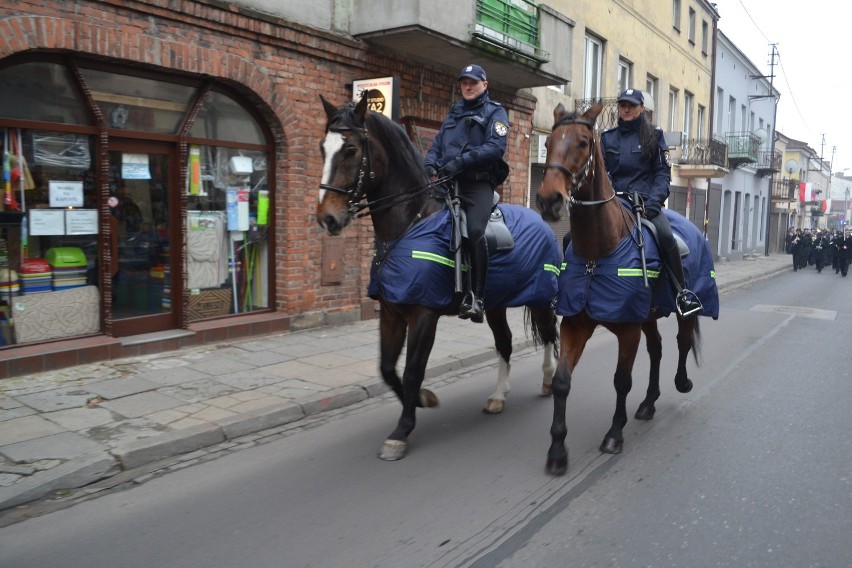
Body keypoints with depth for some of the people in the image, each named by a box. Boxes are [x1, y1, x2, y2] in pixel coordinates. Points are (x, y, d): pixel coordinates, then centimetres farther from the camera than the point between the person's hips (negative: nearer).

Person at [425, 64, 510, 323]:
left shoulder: (495, 112, 10)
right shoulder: (454, 112, 27)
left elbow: (495, 147, -7)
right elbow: (437, 144, 21)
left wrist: (460, 161, -19)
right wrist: (430, 164, -2)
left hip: (478, 184, -5)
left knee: (475, 231, -28)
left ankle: (476, 297, -24)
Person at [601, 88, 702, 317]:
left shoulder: (654, 135, 8)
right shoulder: (607, 137, 13)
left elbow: (663, 173, 3)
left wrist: (654, 200, -14)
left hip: (645, 201, -3)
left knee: (666, 235, -31)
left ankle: (683, 292, -18)